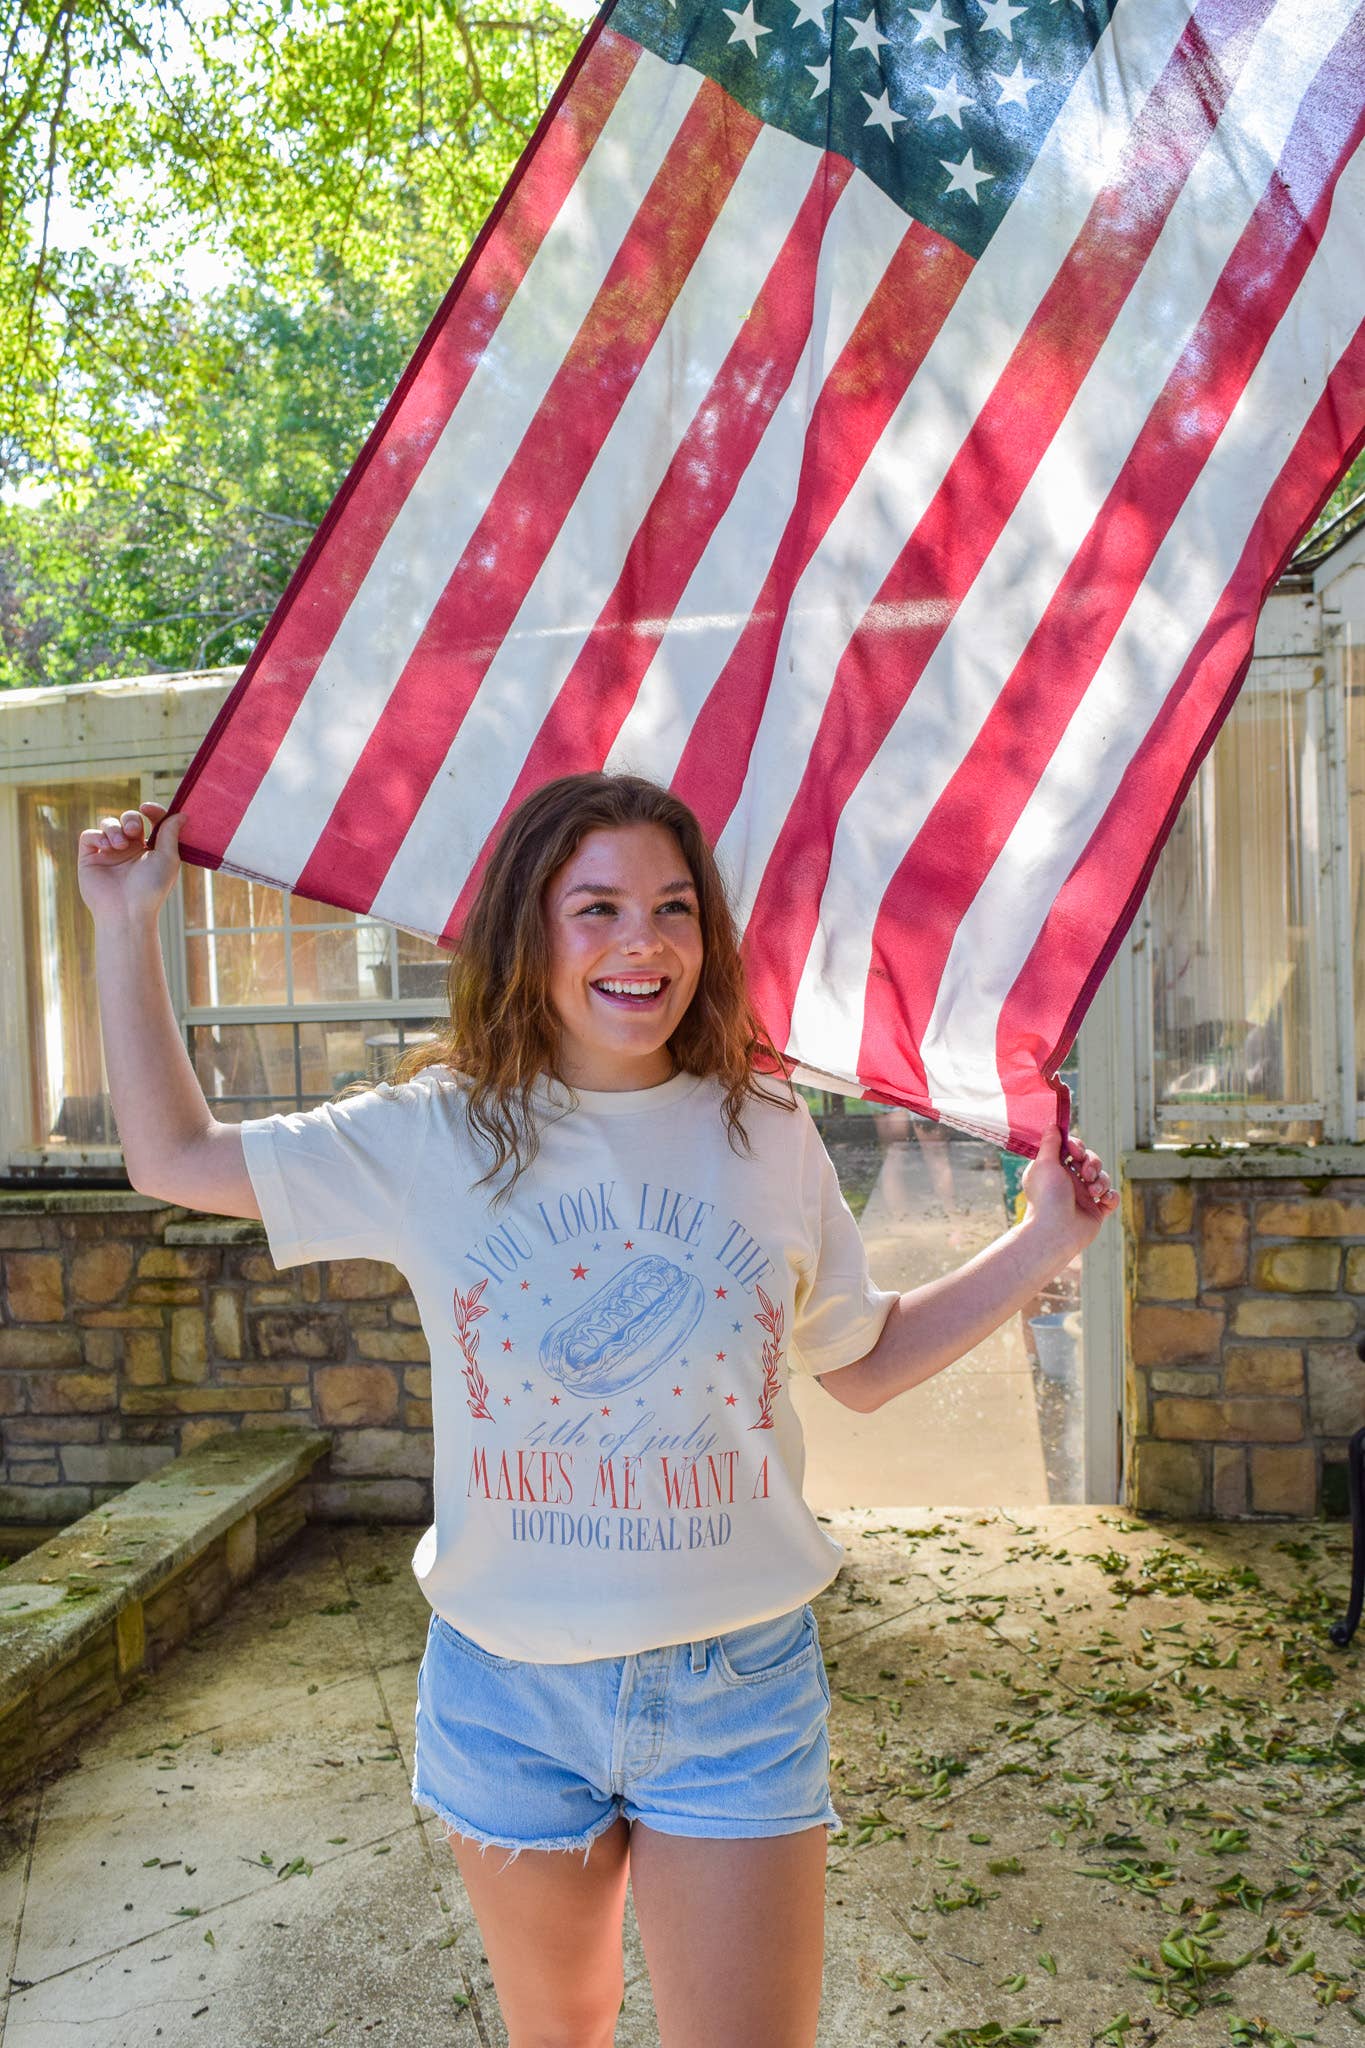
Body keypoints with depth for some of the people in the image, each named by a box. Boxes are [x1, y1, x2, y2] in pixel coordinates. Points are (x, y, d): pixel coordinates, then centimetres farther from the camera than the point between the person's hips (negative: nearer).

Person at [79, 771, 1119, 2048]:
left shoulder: (768, 1134, -2)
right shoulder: (437, 1137, -5)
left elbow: (865, 1365, 9)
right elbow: (174, 1156, 1)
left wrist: (1041, 1244, 0)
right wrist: (127, 926, 1)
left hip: (739, 1687, 0)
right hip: (508, 1690, 1)